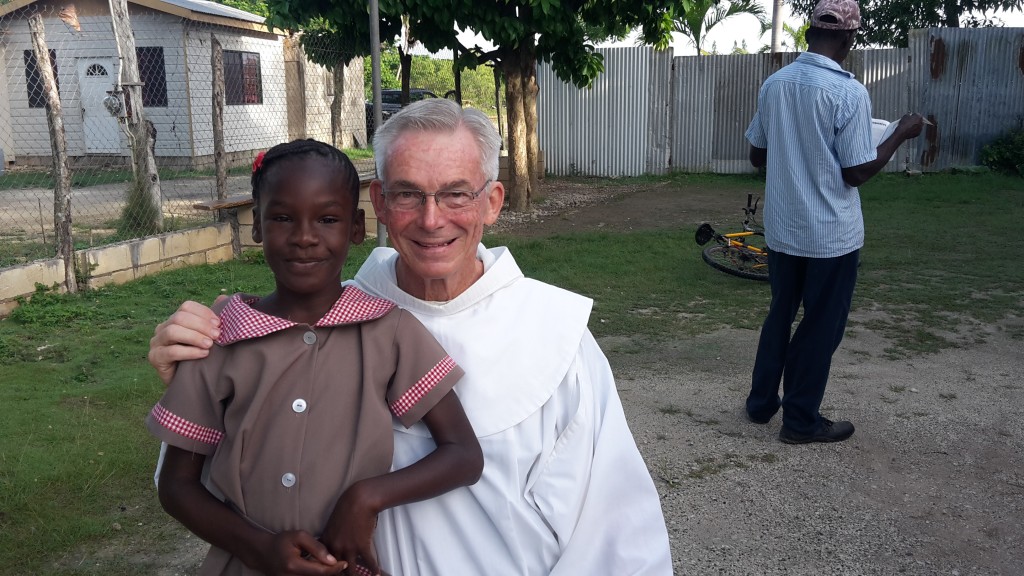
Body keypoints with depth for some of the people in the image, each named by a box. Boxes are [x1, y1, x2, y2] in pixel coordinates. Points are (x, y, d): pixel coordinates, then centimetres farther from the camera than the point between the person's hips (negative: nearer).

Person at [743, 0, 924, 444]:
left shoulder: (773, 84, 0)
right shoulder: (850, 93, -17)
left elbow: (757, 157, 9)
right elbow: (856, 172, -15)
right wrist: (901, 134, -2)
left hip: (781, 227, 6)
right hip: (831, 233, -5)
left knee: (781, 313, 20)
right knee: (822, 325, 8)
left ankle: (761, 402, 29)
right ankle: (801, 420, 18)